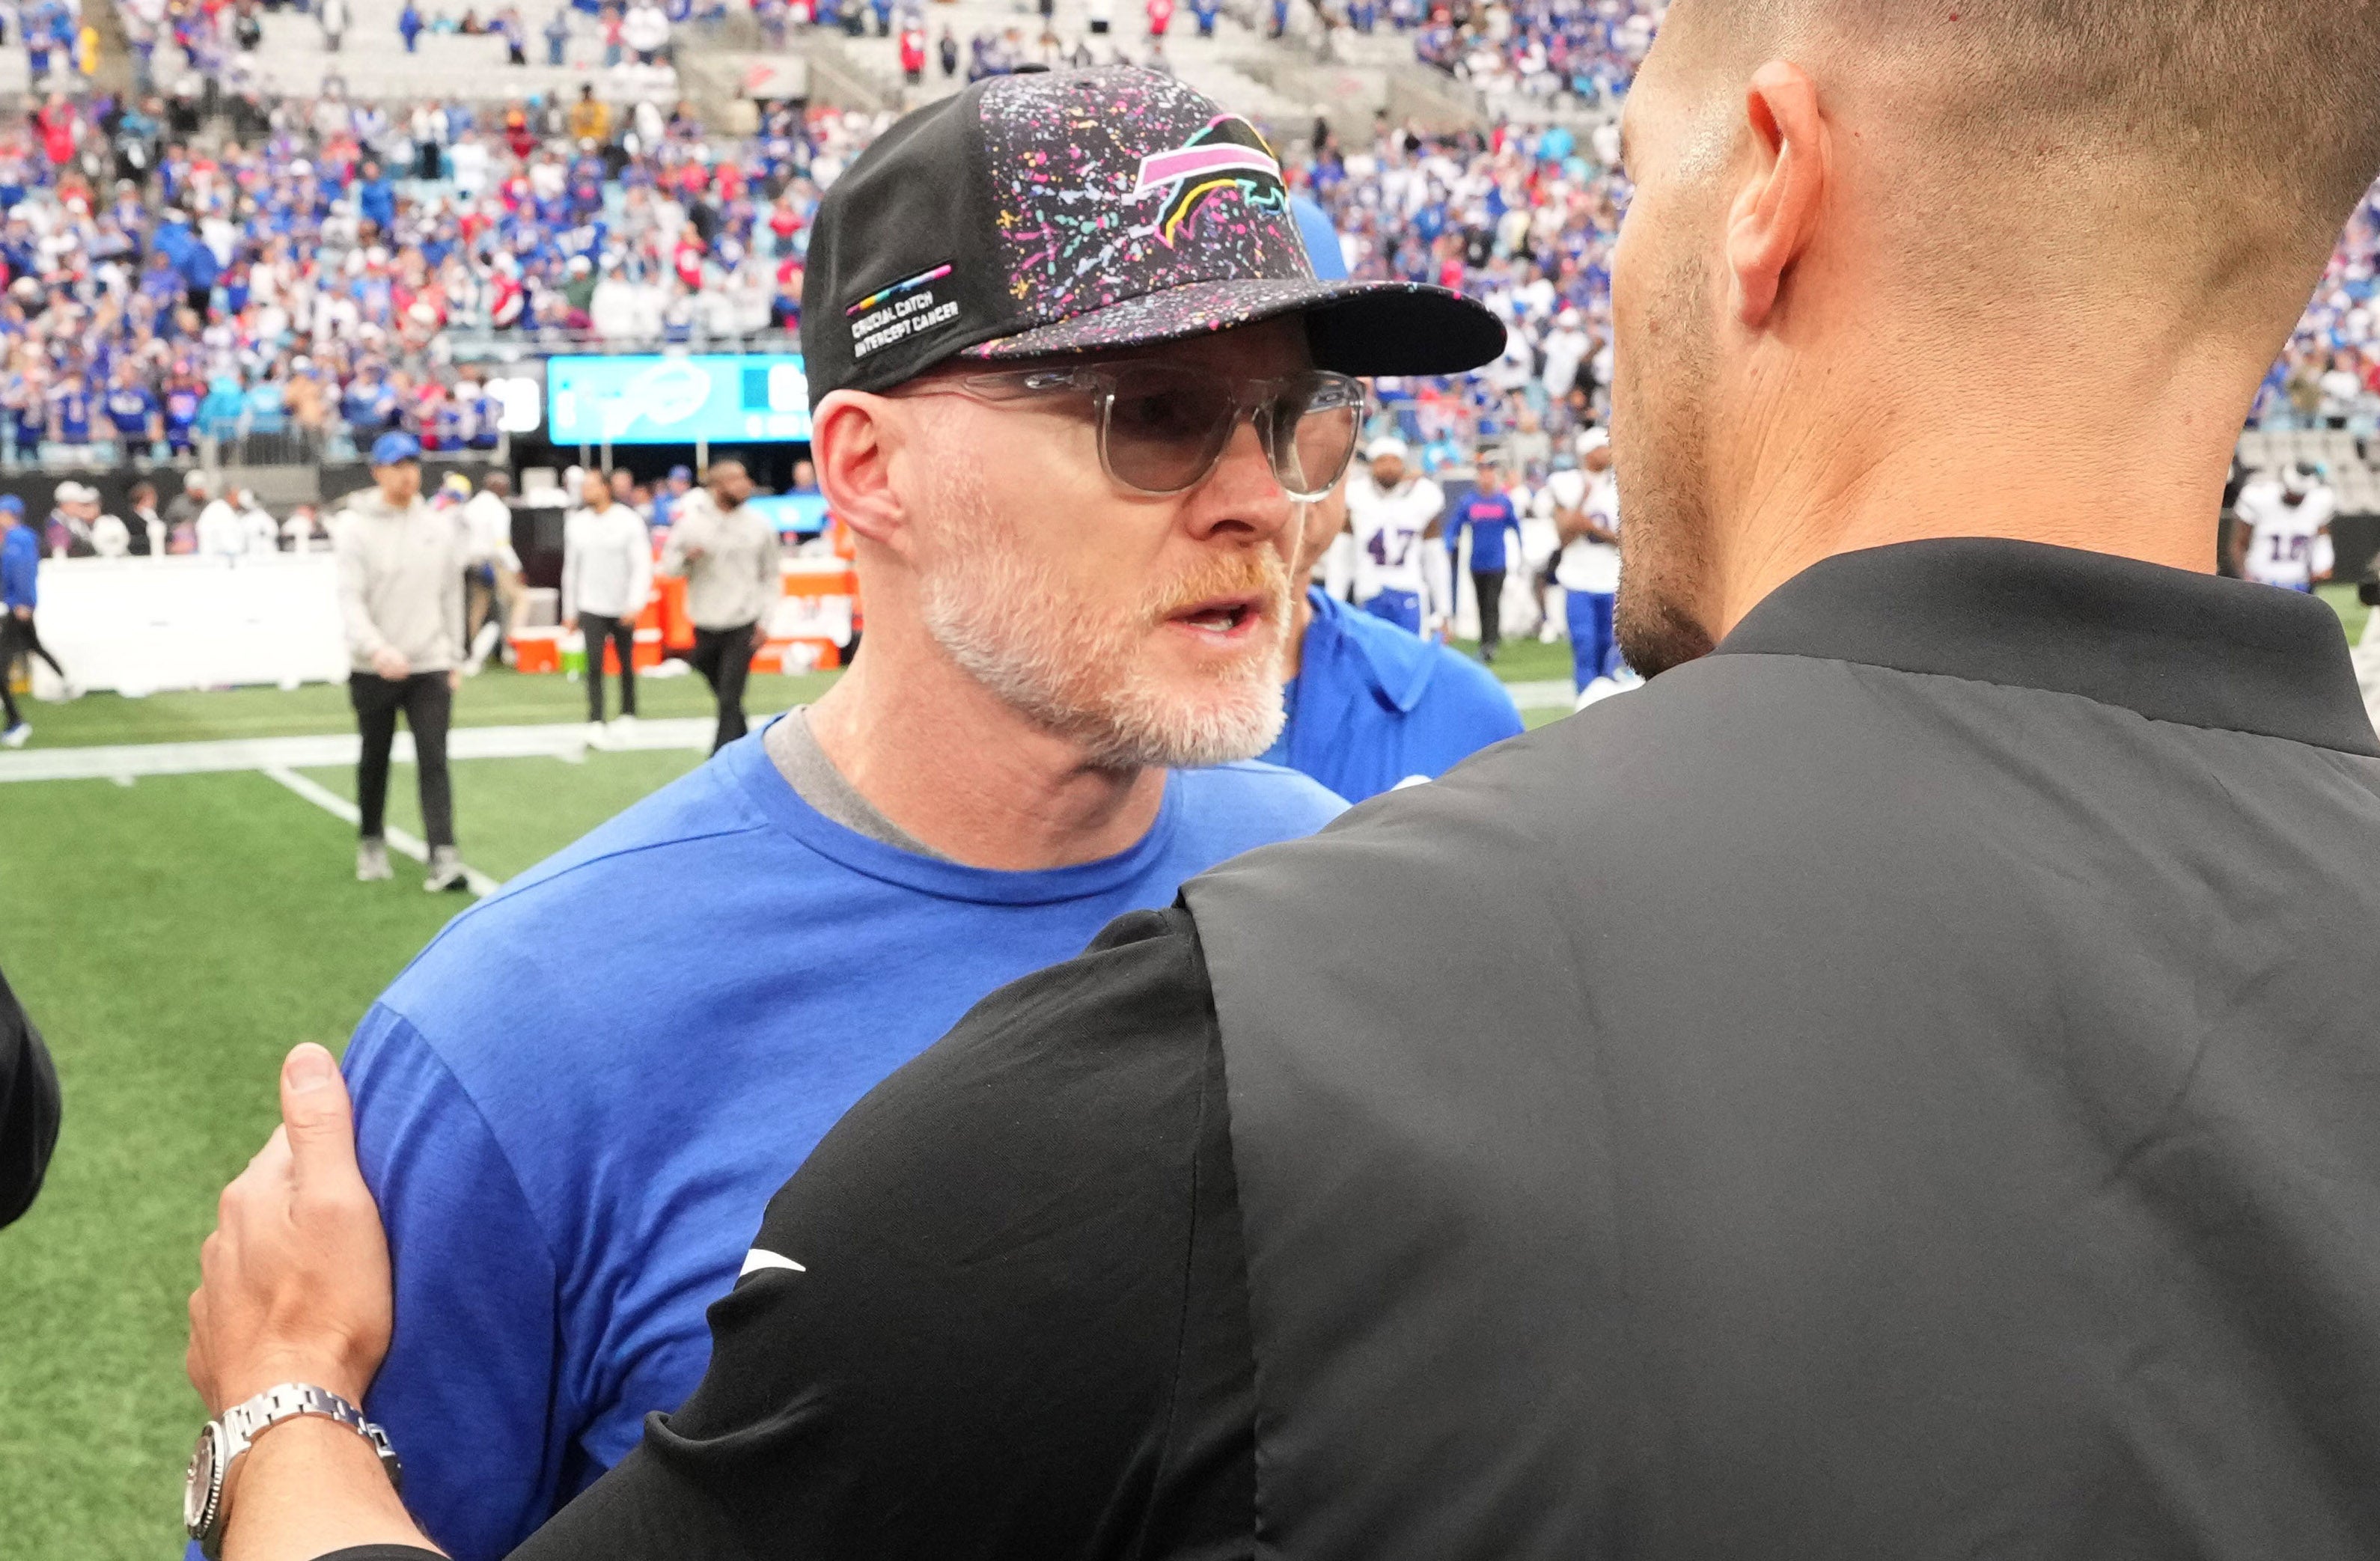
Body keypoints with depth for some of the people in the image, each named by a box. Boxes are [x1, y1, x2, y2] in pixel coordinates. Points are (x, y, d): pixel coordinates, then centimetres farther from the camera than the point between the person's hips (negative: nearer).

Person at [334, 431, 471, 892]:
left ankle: (443, 858, -14)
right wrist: (377, 649, -29)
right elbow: (350, 598, -14)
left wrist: (455, 660, 11)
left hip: (430, 666, 2)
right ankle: (371, 843, 31)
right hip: (372, 670, -1)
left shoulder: (440, 526, 6)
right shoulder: (354, 526, -6)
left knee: (434, 762, -8)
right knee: (374, 760, 12)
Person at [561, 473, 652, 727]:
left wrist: (635, 605, -19)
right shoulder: (576, 523, 5)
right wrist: (569, 612, 12)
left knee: (627, 665, 10)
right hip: (591, 608, 1)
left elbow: (642, 566, -9)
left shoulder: (629, 521, -6)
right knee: (594, 665, -10)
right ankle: (595, 723, -11)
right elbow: (571, 568, 12)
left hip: (623, 608, -1)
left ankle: (628, 714, 27)